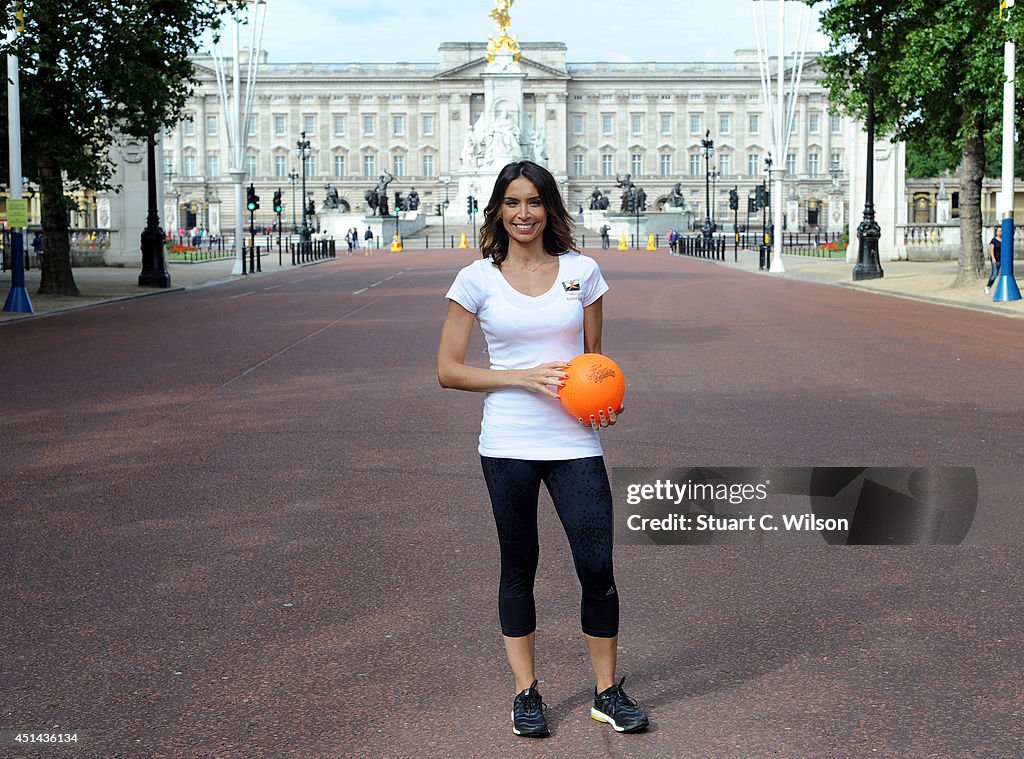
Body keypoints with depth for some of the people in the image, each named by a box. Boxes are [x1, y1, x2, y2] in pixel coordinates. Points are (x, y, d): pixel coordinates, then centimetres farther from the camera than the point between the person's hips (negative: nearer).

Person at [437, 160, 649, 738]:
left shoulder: (582, 271, 5)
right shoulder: (477, 279, 0)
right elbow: (449, 370, 0)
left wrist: (605, 402, -7)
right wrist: (523, 376, -12)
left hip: (575, 442, 1)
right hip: (508, 445, -1)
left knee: (597, 568, -2)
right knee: (519, 567, 9)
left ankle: (609, 692, 15)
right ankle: (526, 693, 23)